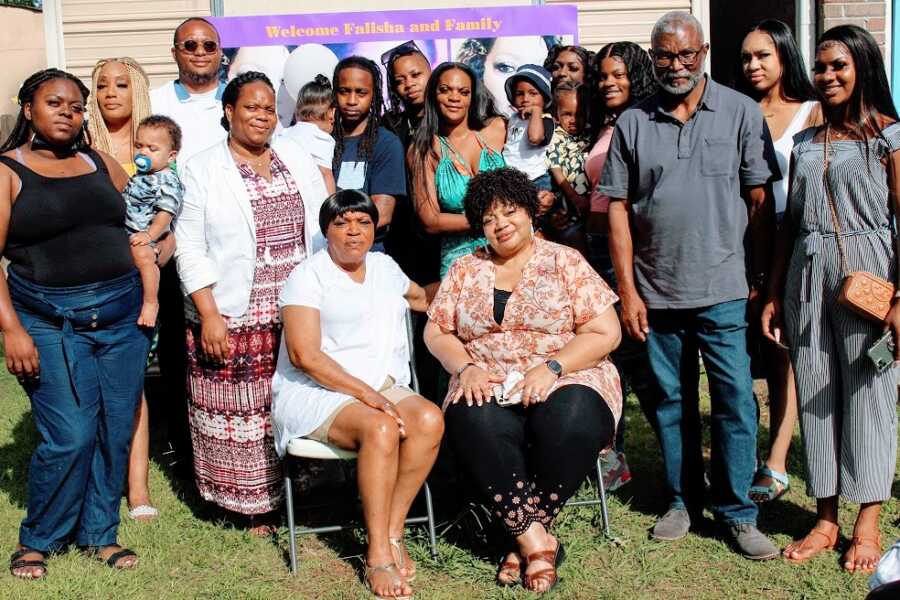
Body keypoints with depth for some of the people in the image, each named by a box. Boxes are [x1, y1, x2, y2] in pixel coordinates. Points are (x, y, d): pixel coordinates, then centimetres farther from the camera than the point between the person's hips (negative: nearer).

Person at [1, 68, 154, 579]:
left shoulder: (100, 163, 12)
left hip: (122, 316, 5)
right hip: (52, 322, -4)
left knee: (115, 432, 7)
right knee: (70, 437, -9)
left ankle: (100, 533, 24)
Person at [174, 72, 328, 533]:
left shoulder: (297, 159, 12)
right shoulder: (202, 170, 1)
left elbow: (321, 228, 12)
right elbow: (190, 248, -4)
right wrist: (209, 315, -11)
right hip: (235, 318, -3)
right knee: (243, 408, 0)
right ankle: (256, 503, 14)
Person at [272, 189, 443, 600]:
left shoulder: (385, 267, 17)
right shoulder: (308, 276, -2)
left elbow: (419, 297, 43)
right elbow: (305, 355, -14)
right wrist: (366, 394, -20)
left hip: (385, 385, 6)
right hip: (316, 392, -6)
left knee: (429, 420, -26)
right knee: (381, 428, -34)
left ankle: (393, 533, -17)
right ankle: (378, 555, -25)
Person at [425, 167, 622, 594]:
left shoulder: (565, 262, 6)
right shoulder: (465, 271, 16)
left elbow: (605, 333, -1)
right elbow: (436, 332, 13)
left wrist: (551, 368, -15)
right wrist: (465, 367, -8)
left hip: (566, 382, -1)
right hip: (487, 388, 2)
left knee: (570, 422, -36)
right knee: (474, 424, -34)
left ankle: (523, 539, -20)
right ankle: (535, 537, -25)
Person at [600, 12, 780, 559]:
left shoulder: (741, 112, 1)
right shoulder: (632, 124, 5)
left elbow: (760, 200, 1)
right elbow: (618, 208, 4)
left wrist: (759, 280, -2)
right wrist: (628, 291, -1)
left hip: (724, 289, -2)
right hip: (656, 291, 2)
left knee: (735, 401, -1)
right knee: (673, 401, 12)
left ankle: (738, 513, 11)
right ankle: (684, 501, 26)